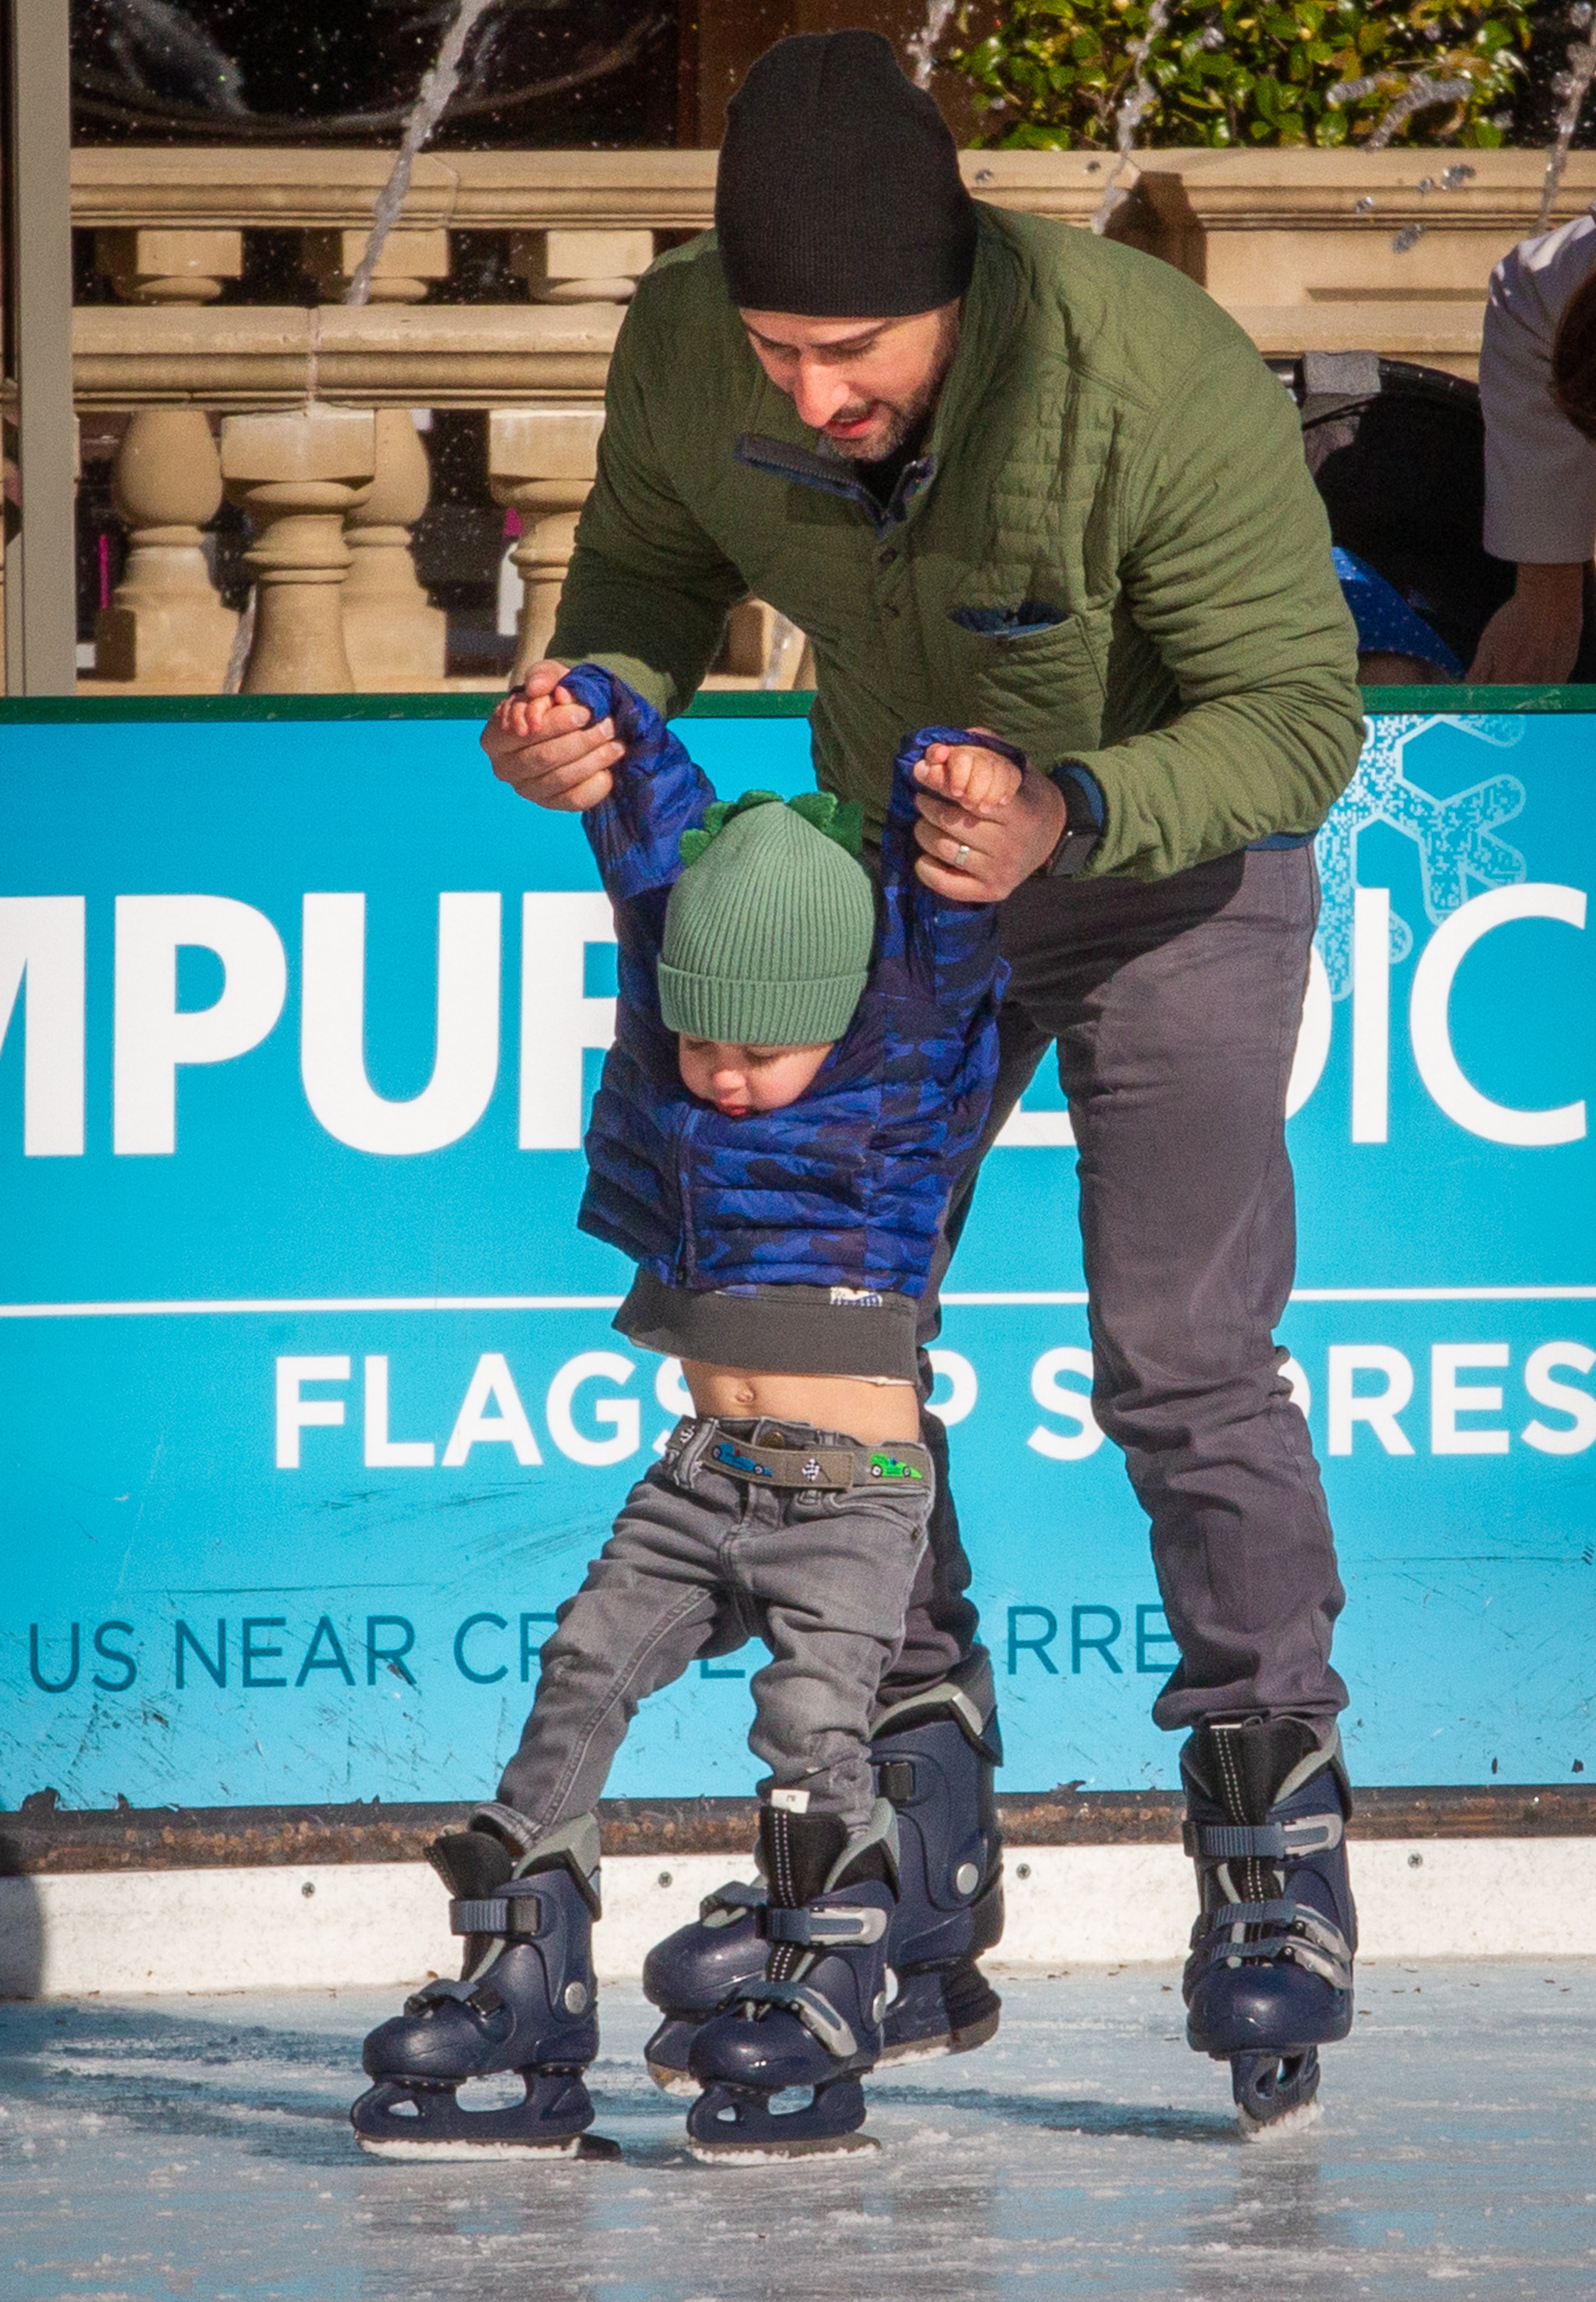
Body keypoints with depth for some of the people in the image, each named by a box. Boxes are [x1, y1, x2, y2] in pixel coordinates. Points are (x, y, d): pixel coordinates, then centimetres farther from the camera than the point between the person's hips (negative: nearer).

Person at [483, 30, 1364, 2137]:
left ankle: (1277, 1875, -5)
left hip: (1171, 861, -5)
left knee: (1180, 1351, -15)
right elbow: (653, 574, -2)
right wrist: (594, 705, -26)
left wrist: (1074, 815, -47)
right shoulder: (686, 348, -23)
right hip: (908, 854, 5)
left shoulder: (1163, 383, -37)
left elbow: (1297, 714, -29)